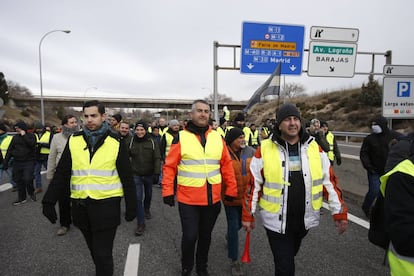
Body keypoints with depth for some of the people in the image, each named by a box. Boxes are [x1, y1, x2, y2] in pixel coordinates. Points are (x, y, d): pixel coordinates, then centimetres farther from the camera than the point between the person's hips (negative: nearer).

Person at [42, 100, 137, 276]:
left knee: (103, 254, 1)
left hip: (106, 205, -4)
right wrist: (49, 201, -1)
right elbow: (61, 174, 4)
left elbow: (127, 178, -5)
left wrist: (131, 207, -3)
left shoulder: (116, 143, -8)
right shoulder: (74, 141, 1)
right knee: (95, 251, 21)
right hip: (80, 206, 4)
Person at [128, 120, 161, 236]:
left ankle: (147, 209, 50)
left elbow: (157, 159, -10)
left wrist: (156, 173, -16)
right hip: (136, 175, 0)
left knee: (148, 194, 21)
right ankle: (140, 223, 5)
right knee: (138, 198, -5)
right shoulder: (131, 142, -5)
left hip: (149, 174, 1)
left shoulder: (152, 142, -8)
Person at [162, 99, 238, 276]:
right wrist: (168, 191, -8)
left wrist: (231, 189, 6)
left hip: (213, 199, 3)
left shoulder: (217, 137, 2)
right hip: (188, 199, -3)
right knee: (190, 236, 4)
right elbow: (170, 166, -5)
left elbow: (226, 165, 6)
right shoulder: (181, 137, -7)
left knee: (206, 235, 19)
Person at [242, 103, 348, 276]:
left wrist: (339, 212, 1)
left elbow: (328, 181, 3)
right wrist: (248, 215, -3)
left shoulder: (314, 147, -2)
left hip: (304, 219, 4)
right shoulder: (265, 149, -12)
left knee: (289, 257, 27)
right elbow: (254, 184, -6)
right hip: (276, 220, -4)